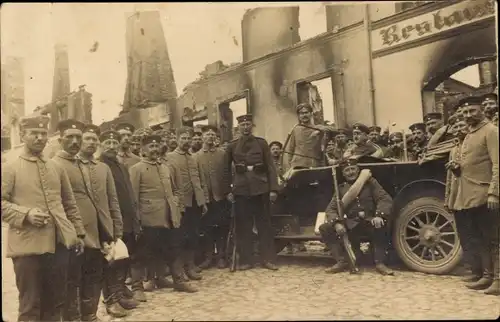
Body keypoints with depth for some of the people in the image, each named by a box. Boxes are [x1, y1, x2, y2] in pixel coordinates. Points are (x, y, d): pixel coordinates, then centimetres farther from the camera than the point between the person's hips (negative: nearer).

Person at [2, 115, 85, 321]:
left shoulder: (57, 168, 14)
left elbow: (70, 204, 16)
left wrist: (79, 233, 12)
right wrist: (26, 214, -19)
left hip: (59, 243, 4)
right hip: (28, 246, -4)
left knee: (56, 302, 14)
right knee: (30, 305, 6)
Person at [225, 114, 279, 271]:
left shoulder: (261, 143, 4)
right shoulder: (232, 146, 6)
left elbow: (270, 167, 1)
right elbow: (227, 169, 9)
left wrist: (273, 189, -6)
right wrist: (228, 190, 2)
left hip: (260, 188, 0)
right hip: (241, 189, 1)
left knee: (264, 224, 4)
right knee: (243, 225, 4)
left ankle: (268, 259, 12)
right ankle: (245, 260, 14)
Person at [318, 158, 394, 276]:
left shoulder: (370, 182, 4)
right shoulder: (341, 189, 10)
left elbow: (385, 199, -7)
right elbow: (331, 209, 2)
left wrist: (379, 215, -28)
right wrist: (337, 223, -20)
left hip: (370, 223, -3)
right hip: (352, 225, 3)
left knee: (381, 225, -38)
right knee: (324, 228, -16)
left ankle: (380, 263, -22)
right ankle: (341, 261, -9)